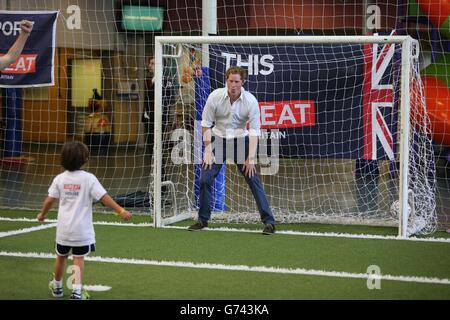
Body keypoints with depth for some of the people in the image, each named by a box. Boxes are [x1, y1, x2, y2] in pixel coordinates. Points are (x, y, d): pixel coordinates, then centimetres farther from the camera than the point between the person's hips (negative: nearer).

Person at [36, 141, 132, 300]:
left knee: (61, 256, 19)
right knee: (79, 259, 3)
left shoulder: (60, 178, -2)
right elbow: (104, 197, -17)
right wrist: (120, 211, -15)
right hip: (82, 229, -3)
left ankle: (57, 287, 38)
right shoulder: (88, 178, -12)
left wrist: (42, 214, 19)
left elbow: (50, 199, 1)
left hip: (63, 227, 3)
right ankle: (77, 291, -9)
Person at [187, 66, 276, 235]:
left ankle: (269, 222, -5)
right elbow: (206, 124, -5)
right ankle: (203, 220, 12)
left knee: (253, 179, -10)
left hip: (240, 140, -1)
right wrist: (208, 151, -11)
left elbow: (254, 131, -16)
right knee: (205, 179, -5)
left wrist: (251, 158, -23)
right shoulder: (215, 96, -15)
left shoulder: (250, 100, -17)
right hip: (218, 139, 1)